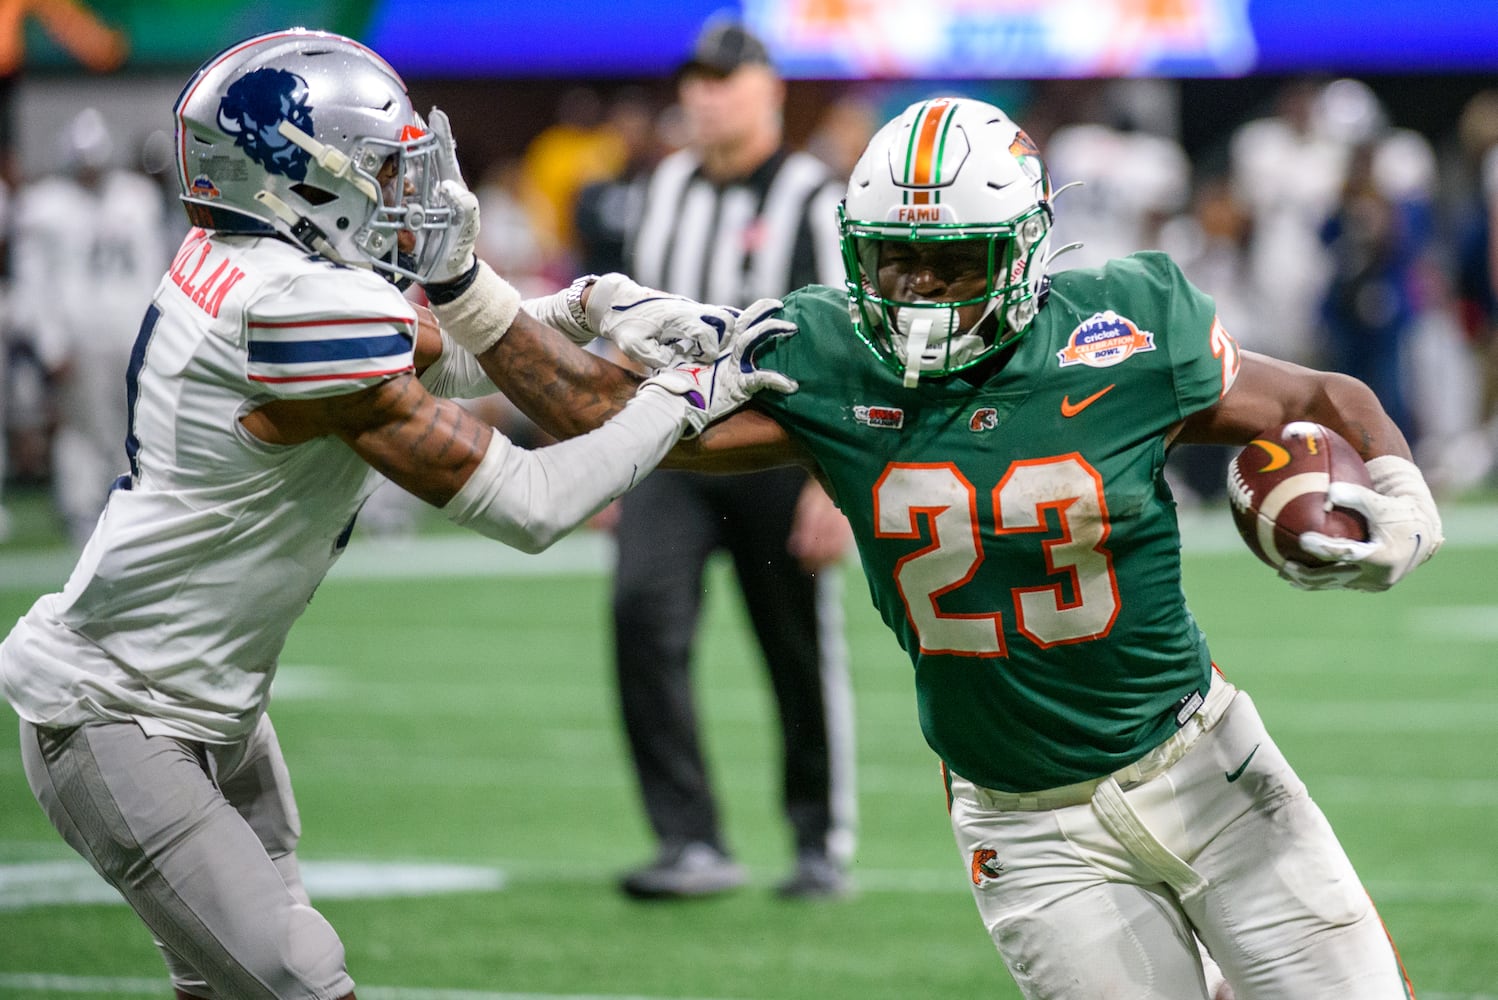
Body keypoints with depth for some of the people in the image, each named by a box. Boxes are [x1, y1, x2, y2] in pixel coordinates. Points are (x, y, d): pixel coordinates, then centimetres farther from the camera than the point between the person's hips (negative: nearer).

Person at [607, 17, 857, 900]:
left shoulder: (811, 200, -7)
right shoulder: (666, 191, 12)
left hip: (776, 455, -4)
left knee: (803, 653, 4)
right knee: (644, 612, -16)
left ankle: (824, 845, 23)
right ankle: (694, 845, -15)